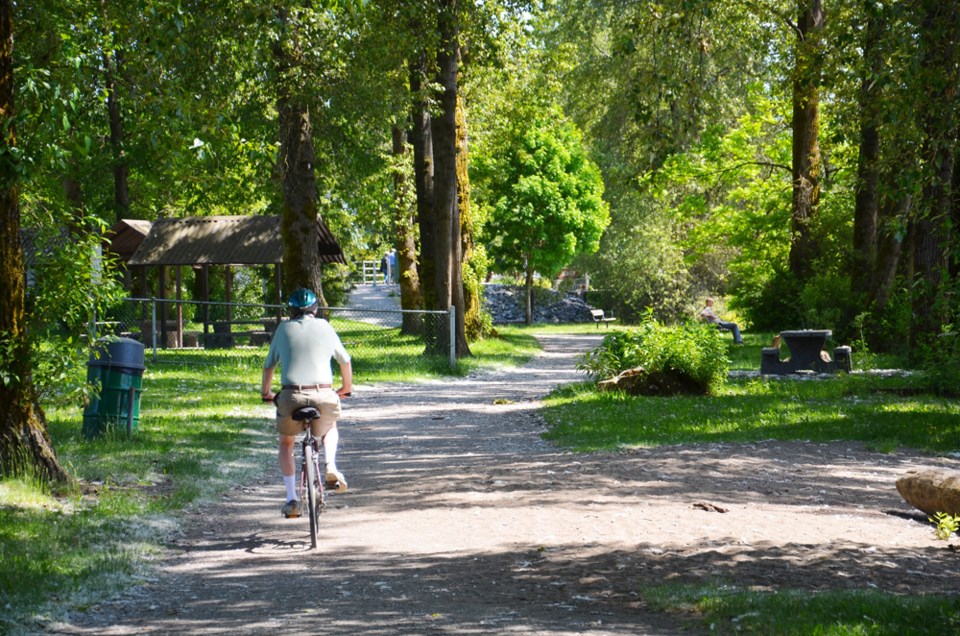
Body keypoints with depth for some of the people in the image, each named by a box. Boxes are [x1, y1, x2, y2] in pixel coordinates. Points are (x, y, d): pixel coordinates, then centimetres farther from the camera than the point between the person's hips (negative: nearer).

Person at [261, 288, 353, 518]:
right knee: (329, 428, 34)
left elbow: (269, 365, 19)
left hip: (291, 396, -1)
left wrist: (266, 392, 37)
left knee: (286, 443, 24)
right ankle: (331, 468, 10)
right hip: (324, 394, 1)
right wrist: (347, 388, 42)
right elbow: (345, 360, 24)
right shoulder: (324, 327, 13)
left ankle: (292, 498, 12)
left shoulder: (284, 329, 12)